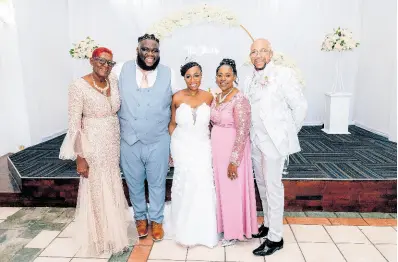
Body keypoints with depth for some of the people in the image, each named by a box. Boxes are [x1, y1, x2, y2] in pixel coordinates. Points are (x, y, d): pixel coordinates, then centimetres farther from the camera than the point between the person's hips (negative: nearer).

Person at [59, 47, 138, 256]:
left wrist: (121, 143, 10)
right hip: (93, 146, -6)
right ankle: (100, 237, 31)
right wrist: (79, 157, -15)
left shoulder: (114, 82, 2)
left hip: (113, 145, 6)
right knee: (96, 191, 9)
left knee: (113, 189, 18)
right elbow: (74, 124, -15)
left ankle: (115, 233, 39)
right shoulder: (79, 86, -15)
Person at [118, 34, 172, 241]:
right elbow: (119, 102, 3)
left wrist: (169, 130, 2)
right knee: (134, 183, 17)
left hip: (158, 141, -1)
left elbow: (173, 105, 2)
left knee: (157, 183, 14)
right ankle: (140, 217, 40)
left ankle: (156, 220, 35)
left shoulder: (167, 73, -3)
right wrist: (122, 128, 3)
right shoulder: (125, 70, -1)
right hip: (130, 141, 1)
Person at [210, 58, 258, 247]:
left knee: (232, 191, 7)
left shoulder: (239, 100, -19)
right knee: (221, 188, 18)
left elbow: (242, 133, -21)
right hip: (217, 150, 7)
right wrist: (211, 151, 15)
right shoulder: (216, 98, 6)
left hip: (233, 151, -7)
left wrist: (234, 161, -21)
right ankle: (223, 224, 38)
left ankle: (234, 232, 27)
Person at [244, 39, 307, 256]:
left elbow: (300, 106, -8)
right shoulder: (250, 81, 9)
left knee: (273, 187, -1)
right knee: (262, 185, 16)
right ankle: (268, 224, 34)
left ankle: (275, 238, 12)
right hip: (256, 141, 7)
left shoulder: (283, 74, -11)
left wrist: (290, 132, 0)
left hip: (274, 140, -6)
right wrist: (250, 136, 7)